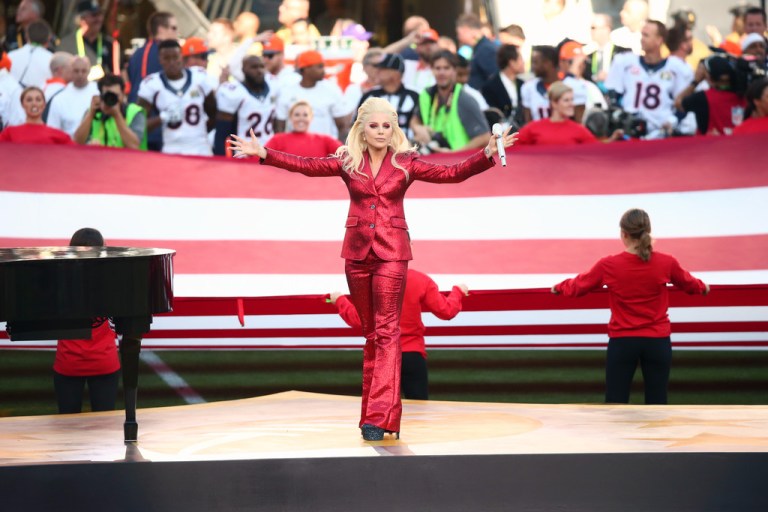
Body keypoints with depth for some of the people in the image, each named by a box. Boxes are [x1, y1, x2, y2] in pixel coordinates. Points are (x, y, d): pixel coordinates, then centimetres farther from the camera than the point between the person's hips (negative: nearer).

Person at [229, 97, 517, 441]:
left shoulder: (406, 163, 1)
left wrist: (488, 154, -16)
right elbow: (306, 166, -1)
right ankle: (376, 409, 19)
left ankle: (380, 416, -17)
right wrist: (262, 153, -11)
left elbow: (452, 173, -3)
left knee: (386, 330, -10)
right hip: (358, 250, 3)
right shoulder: (347, 161, 5)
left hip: (391, 251, -3)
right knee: (370, 332, 10)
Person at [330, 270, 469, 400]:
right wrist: (458, 292, 17)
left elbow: (357, 320, -5)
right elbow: (446, 312, -3)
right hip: (412, 355, 0)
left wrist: (340, 300, 14)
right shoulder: (421, 280, -6)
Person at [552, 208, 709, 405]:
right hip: (657, 342, 1)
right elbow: (689, 283, 16)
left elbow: (578, 286, 8)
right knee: (657, 404, 7)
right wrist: (703, 288, 39)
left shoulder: (608, 265, -10)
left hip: (622, 342, -1)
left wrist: (559, 287, 30)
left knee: (615, 405, 4)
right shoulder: (666, 263, -7)